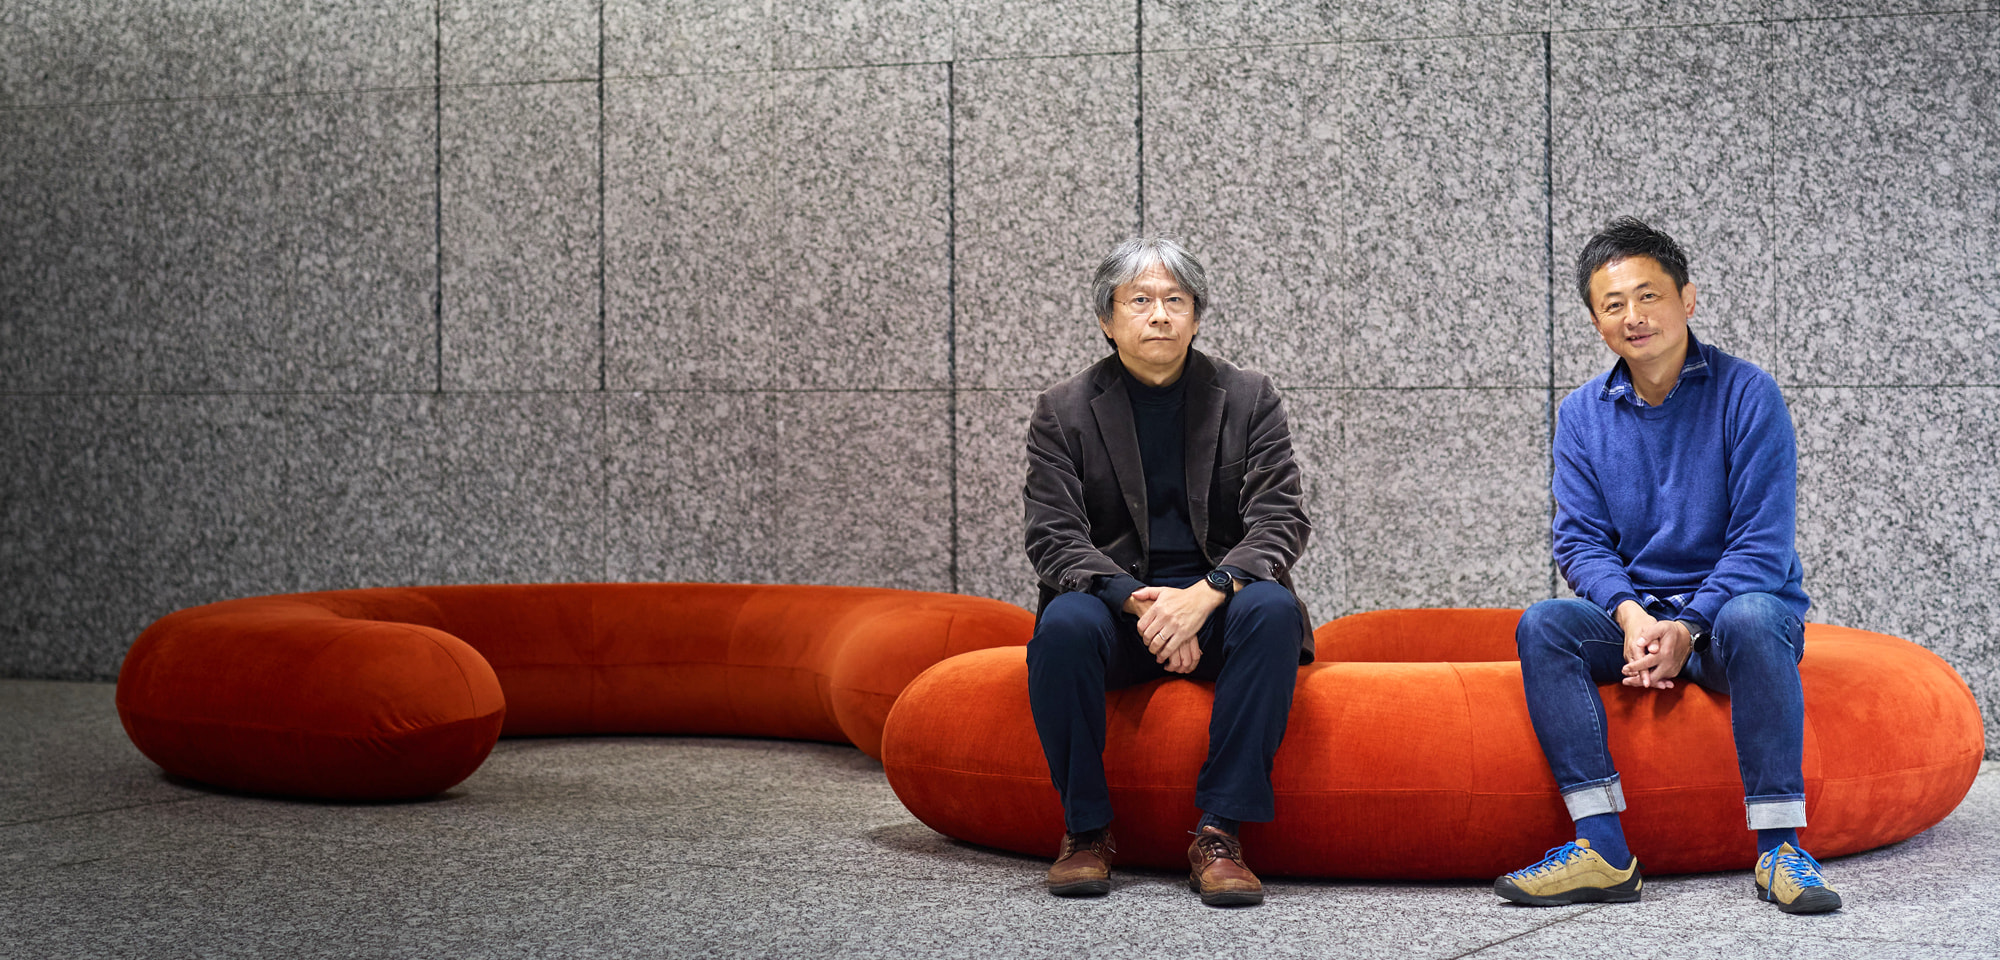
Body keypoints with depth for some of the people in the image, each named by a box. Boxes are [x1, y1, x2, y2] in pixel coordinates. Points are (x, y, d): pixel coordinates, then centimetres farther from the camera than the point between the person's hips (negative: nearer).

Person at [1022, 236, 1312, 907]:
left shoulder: (1249, 398, 4)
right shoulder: (1064, 411, 2)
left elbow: (1279, 520, -5)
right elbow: (1054, 539, -6)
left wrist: (1206, 594, -23)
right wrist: (1140, 602, -24)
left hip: (1219, 602, 1)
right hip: (1114, 599, 0)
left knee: (1273, 611, -33)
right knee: (1064, 624, -34)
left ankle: (1219, 833, -28)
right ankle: (1086, 831, -16)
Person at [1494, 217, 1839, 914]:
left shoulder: (1746, 394, -7)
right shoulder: (1583, 414, 6)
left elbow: (1761, 543, -13)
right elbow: (1580, 541, 0)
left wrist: (1687, 627, -24)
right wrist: (1632, 616, -20)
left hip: (1730, 604, -3)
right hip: (1633, 614, 3)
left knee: (1750, 620, -38)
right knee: (1542, 626, -25)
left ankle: (1778, 847, -32)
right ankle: (1603, 852, -30)